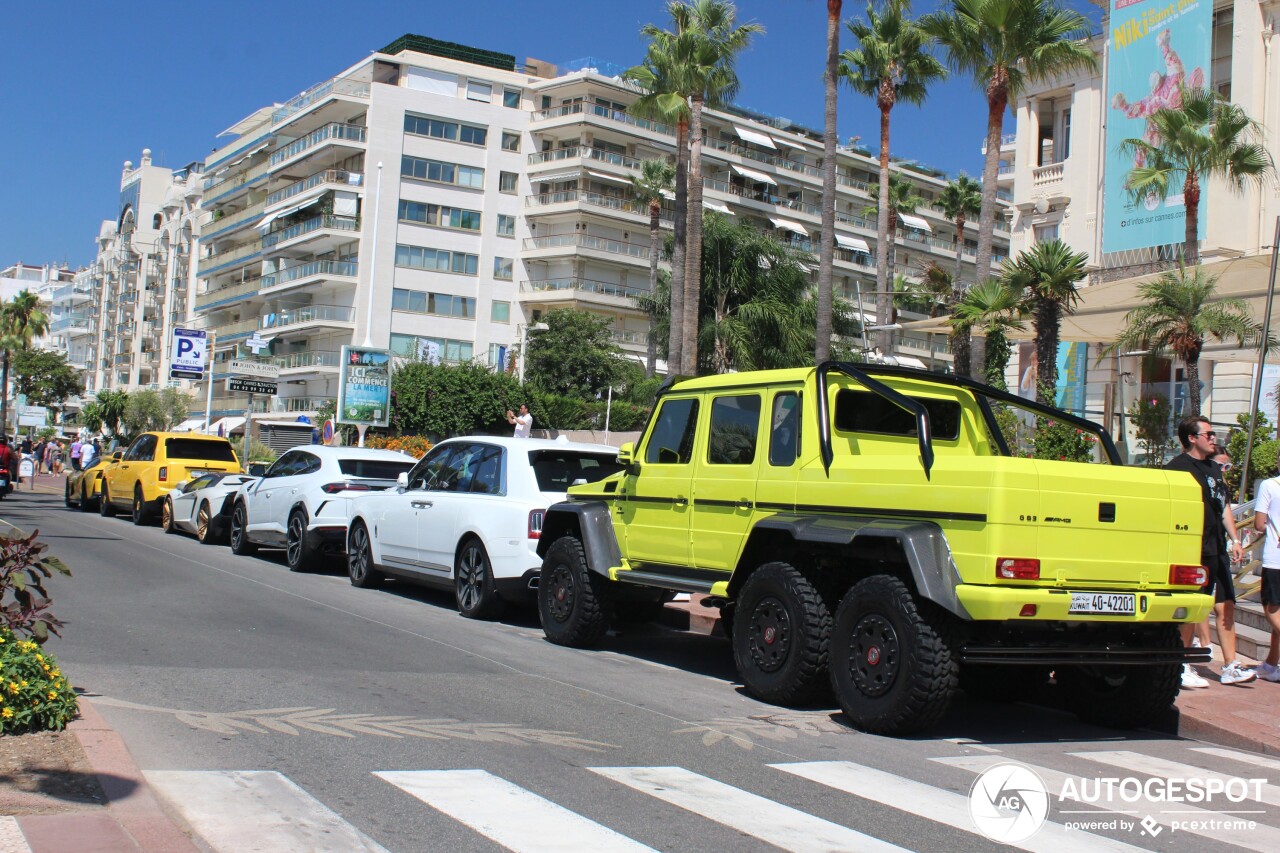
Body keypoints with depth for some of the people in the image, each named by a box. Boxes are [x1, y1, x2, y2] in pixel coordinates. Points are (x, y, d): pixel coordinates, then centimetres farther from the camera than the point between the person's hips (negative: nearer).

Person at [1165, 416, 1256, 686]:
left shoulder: (1214, 468, 18)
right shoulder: (1178, 467, -9)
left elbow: (1224, 507, 22)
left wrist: (1234, 539, 12)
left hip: (1217, 551, 8)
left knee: (1226, 607, 8)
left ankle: (1230, 666, 14)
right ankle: (1182, 668, 3)